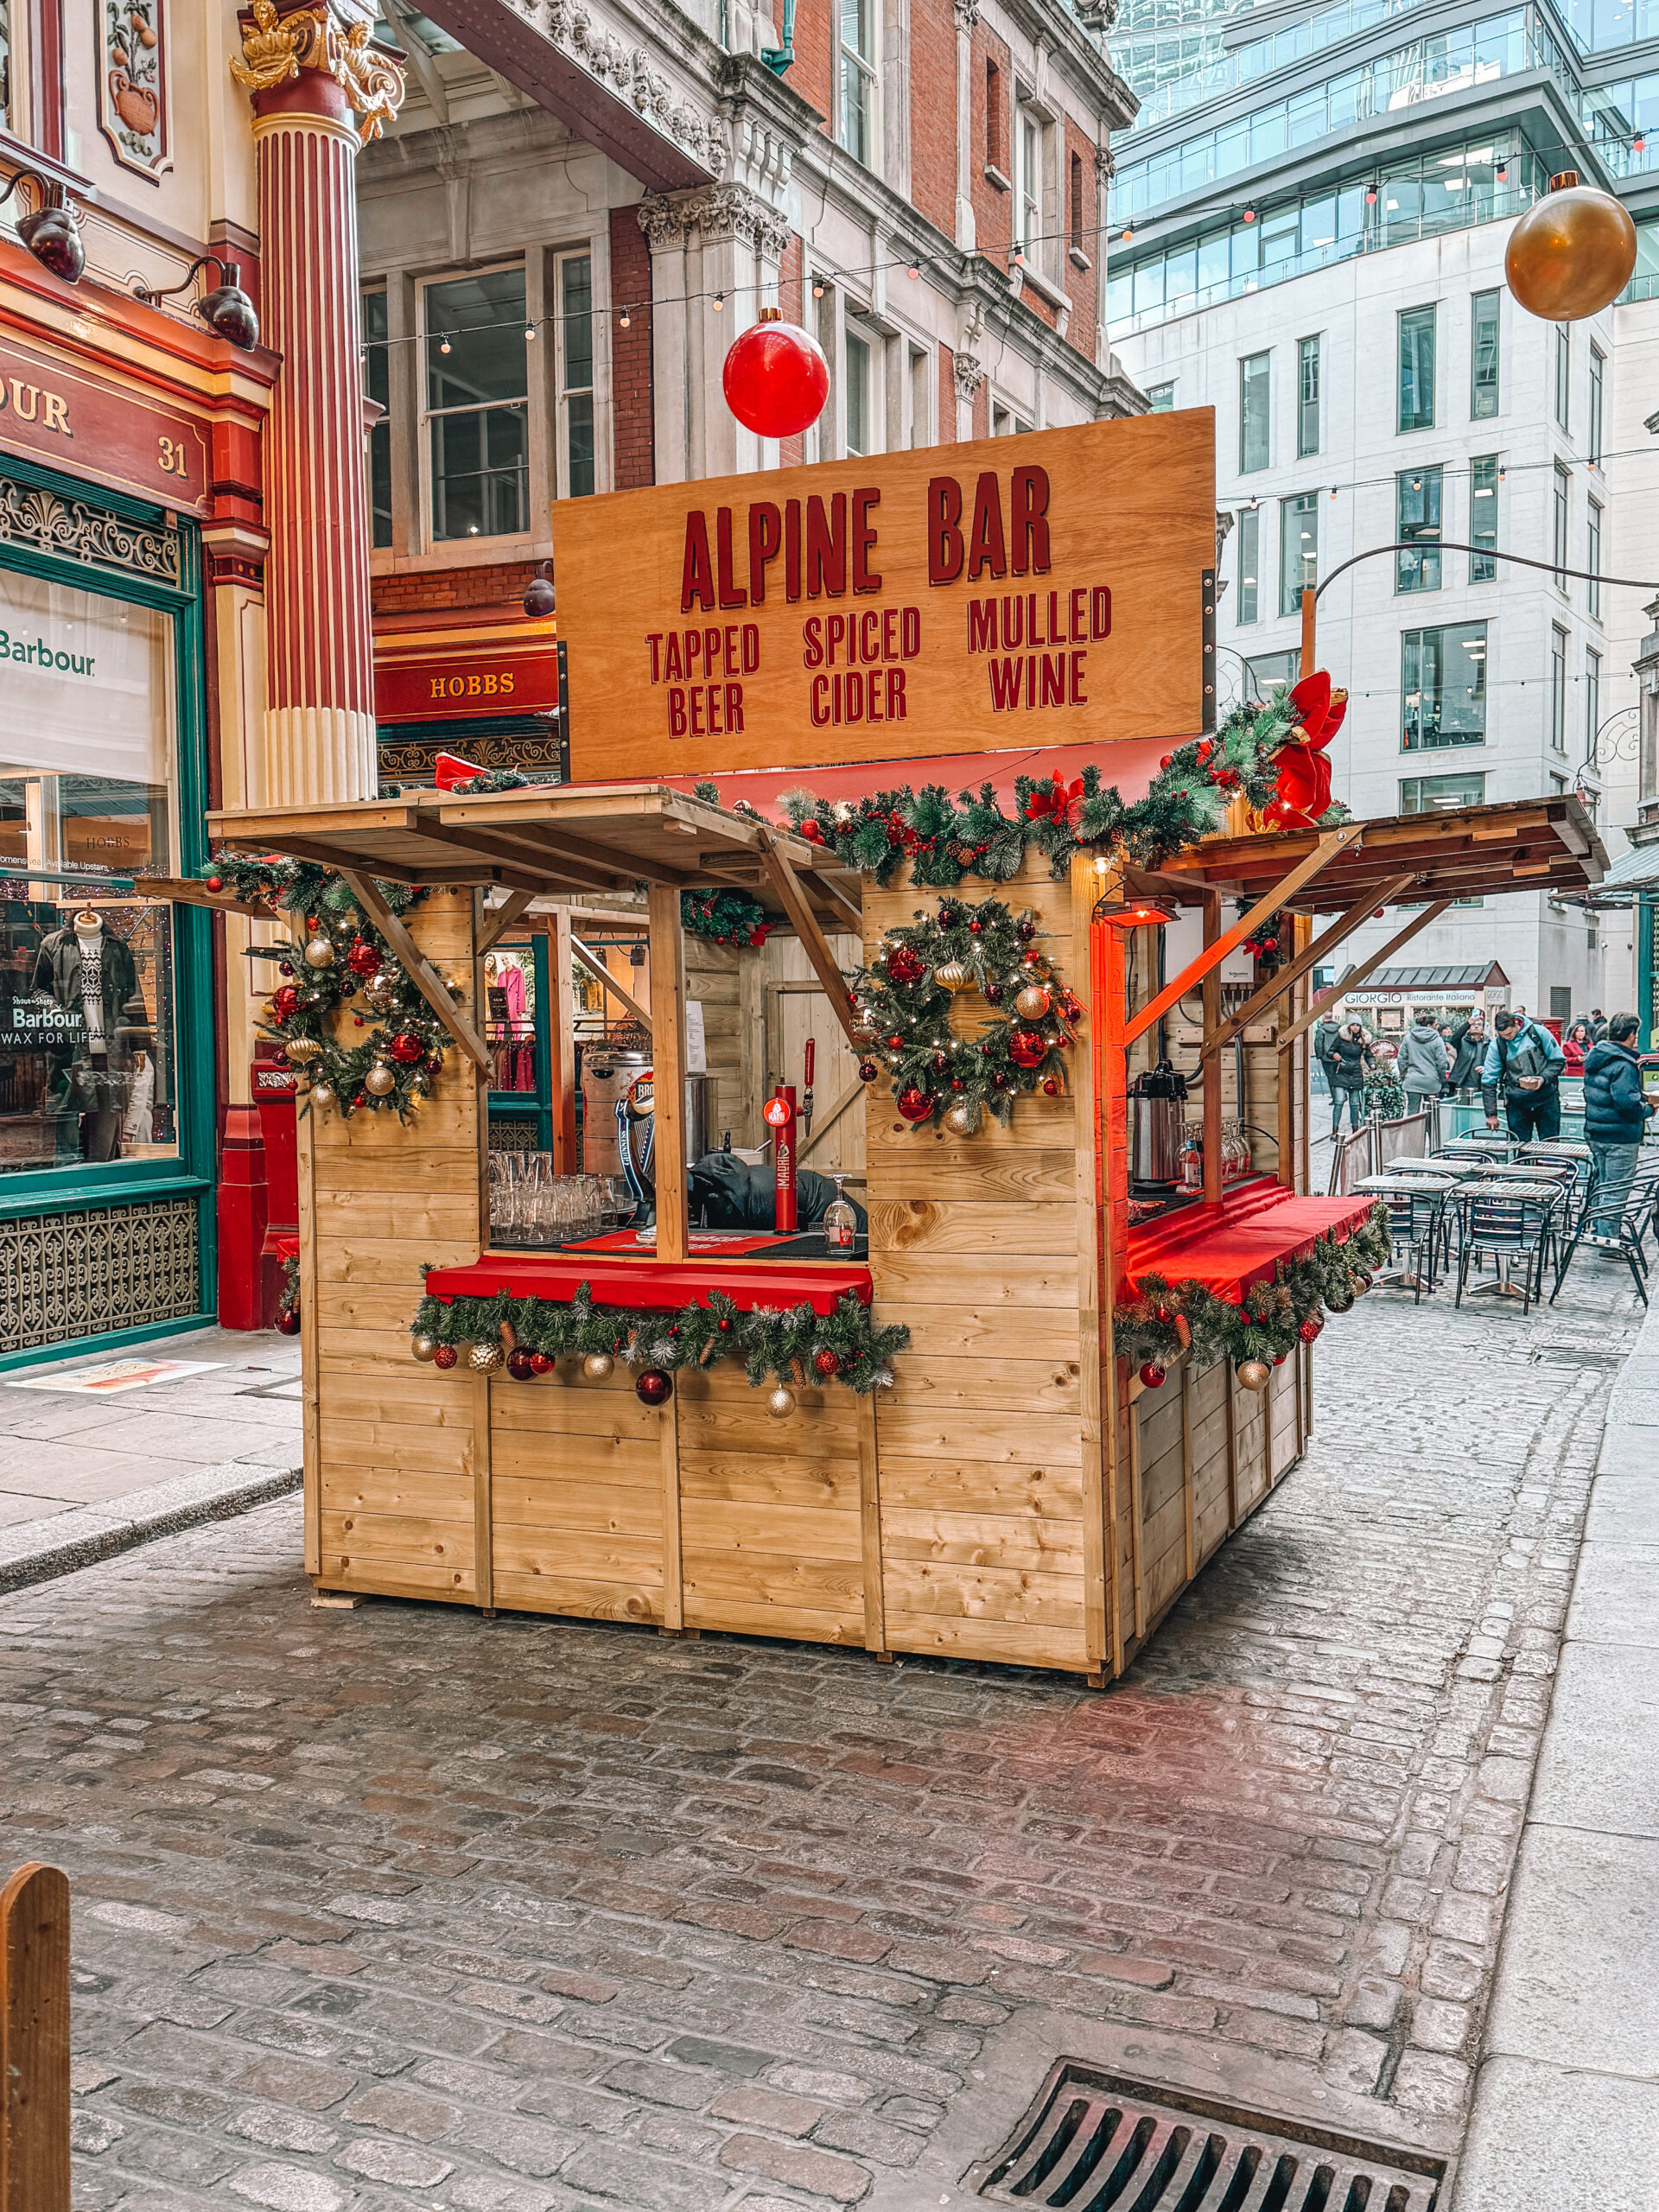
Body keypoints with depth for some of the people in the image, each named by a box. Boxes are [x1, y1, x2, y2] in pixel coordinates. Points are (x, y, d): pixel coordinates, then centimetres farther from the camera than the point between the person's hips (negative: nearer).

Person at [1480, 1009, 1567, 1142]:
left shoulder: (1539, 1032, -6)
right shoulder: (1496, 1045, -3)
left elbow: (1558, 1061, 1)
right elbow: (1488, 1081, -1)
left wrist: (1544, 1078, -18)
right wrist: (1491, 1114, -6)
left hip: (1546, 1099, -1)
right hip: (1517, 1103, 1)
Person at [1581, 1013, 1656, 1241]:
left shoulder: (1596, 1056, 7)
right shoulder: (1624, 1065, -21)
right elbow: (1628, 1104, -29)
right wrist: (1648, 1109, -10)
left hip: (1595, 1133, 9)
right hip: (1621, 1137, -9)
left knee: (1602, 1184, 20)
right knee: (1616, 1190, -2)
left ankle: (1597, 1230, 29)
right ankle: (1607, 1237, 0)